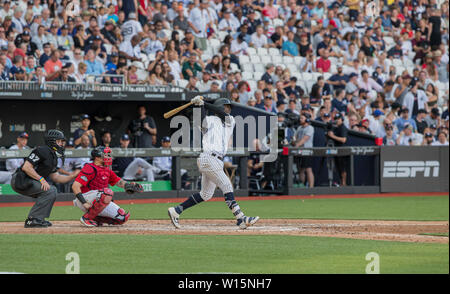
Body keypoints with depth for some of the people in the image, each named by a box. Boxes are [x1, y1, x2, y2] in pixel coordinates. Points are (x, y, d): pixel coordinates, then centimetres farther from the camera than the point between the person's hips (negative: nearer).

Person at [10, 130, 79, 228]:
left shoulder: (53, 157, 17)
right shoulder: (42, 151, -15)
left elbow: (55, 177, 18)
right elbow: (26, 167, -22)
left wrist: (72, 176, 7)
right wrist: (41, 179, -24)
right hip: (20, 181, -10)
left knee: (52, 190, 15)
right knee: (49, 190, -19)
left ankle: (38, 219, 11)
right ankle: (32, 220, -17)